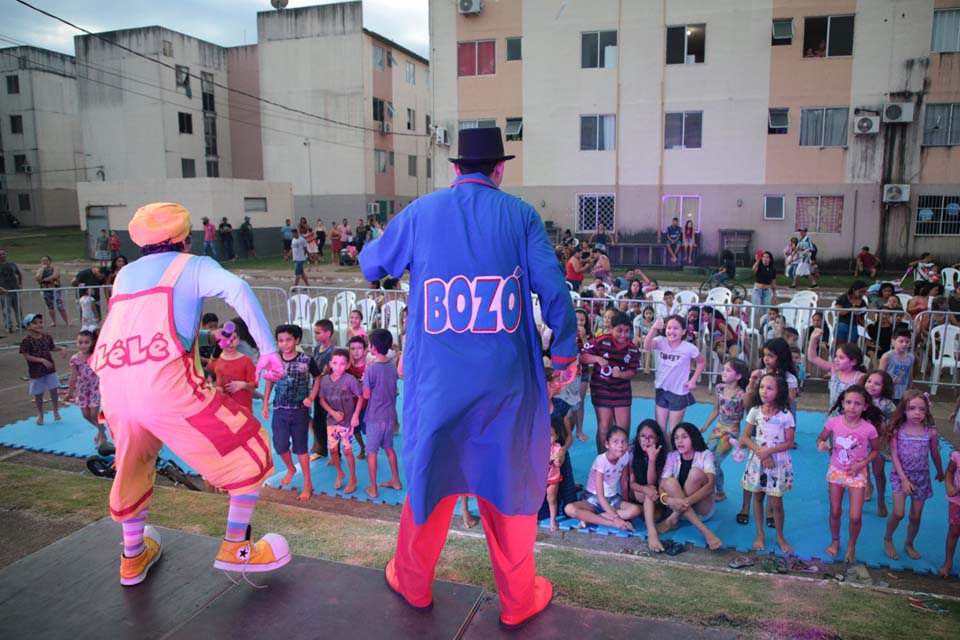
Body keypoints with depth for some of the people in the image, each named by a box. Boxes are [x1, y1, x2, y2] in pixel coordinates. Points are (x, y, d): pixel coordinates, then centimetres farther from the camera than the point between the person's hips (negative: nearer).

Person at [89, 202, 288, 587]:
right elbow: (237, 288, -11)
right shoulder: (191, 265, 8)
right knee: (249, 448, 9)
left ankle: (133, 558, 44)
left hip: (112, 387, 7)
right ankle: (235, 549, 14)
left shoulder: (124, 275, 25)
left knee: (131, 467, 29)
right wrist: (269, 348, -14)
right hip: (166, 384, -6)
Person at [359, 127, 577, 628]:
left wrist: (374, 246, 38)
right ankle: (518, 600, 32)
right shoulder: (520, 215, -2)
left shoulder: (420, 212, 2)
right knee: (509, 483, 15)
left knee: (429, 477, 19)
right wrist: (565, 354, 6)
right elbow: (553, 290, -7)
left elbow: (370, 267, 15)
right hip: (506, 380, -1)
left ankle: (413, 583, 40)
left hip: (436, 379, 1)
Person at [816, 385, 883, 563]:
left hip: (857, 473, -1)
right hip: (836, 471, 2)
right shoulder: (834, 422, -15)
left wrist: (863, 463, -15)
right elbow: (821, 438, -1)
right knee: (835, 512, 14)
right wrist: (821, 444, -24)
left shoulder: (869, 429, -18)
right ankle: (835, 541, 38)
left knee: (855, 516, -5)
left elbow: (875, 450, -1)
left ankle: (852, 545, 24)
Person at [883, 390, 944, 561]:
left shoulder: (931, 432, -10)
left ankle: (909, 544, 35)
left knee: (916, 516, 11)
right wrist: (904, 479, -18)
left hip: (921, 477, 2)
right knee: (898, 513, -12)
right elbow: (895, 456, -12)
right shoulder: (897, 430, -13)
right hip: (901, 475, -2)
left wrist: (940, 473, 21)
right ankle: (888, 540, 15)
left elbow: (935, 455, 6)